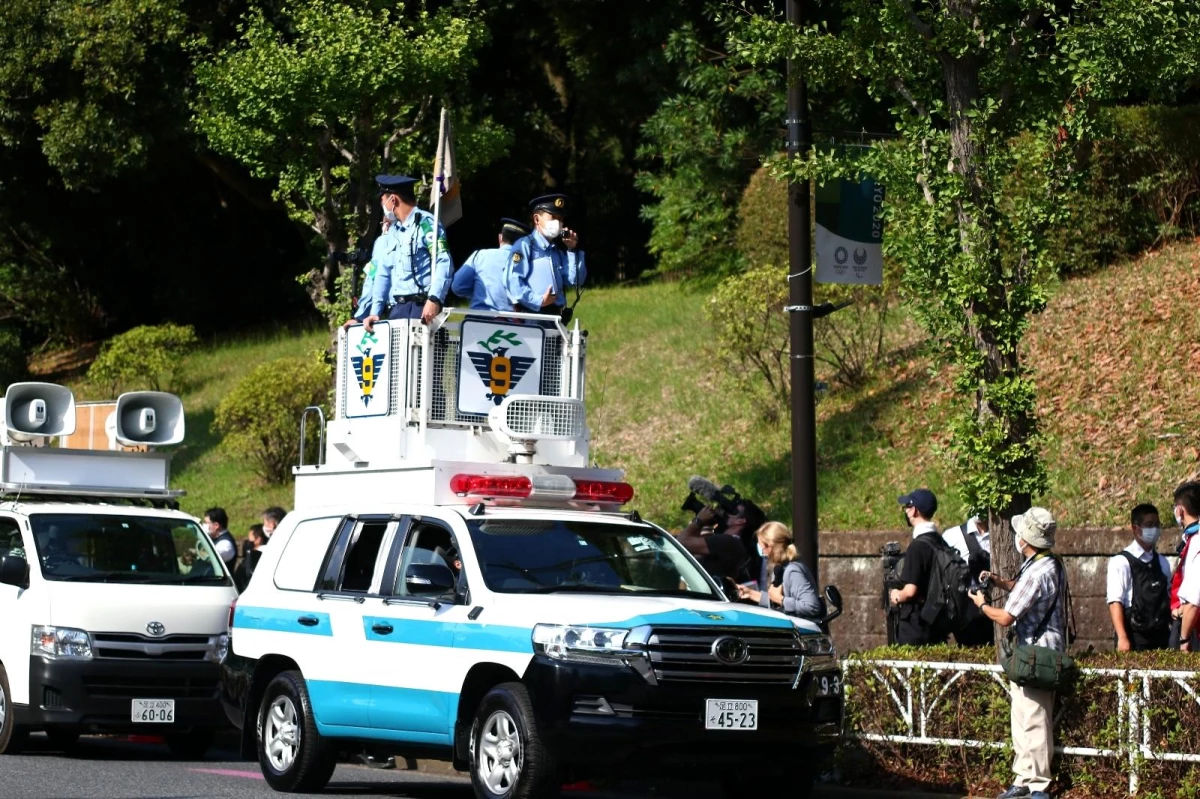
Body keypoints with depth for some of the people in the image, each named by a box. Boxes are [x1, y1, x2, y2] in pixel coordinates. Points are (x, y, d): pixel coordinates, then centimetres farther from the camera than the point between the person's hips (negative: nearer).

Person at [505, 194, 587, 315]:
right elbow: (512, 280, -14)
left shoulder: (558, 250, 21)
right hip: (532, 317, -7)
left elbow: (575, 280, 12)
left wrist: (572, 250, 5)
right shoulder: (525, 245, -1)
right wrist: (538, 301, -19)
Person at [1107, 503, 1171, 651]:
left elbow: (1168, 600, 16)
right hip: (1134, 638, -5)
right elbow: (1115, 601, -11)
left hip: (1161, 637, 5)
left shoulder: (1162, 563, 14)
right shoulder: (1121, 562, -4)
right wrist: (1122, 638, -19)